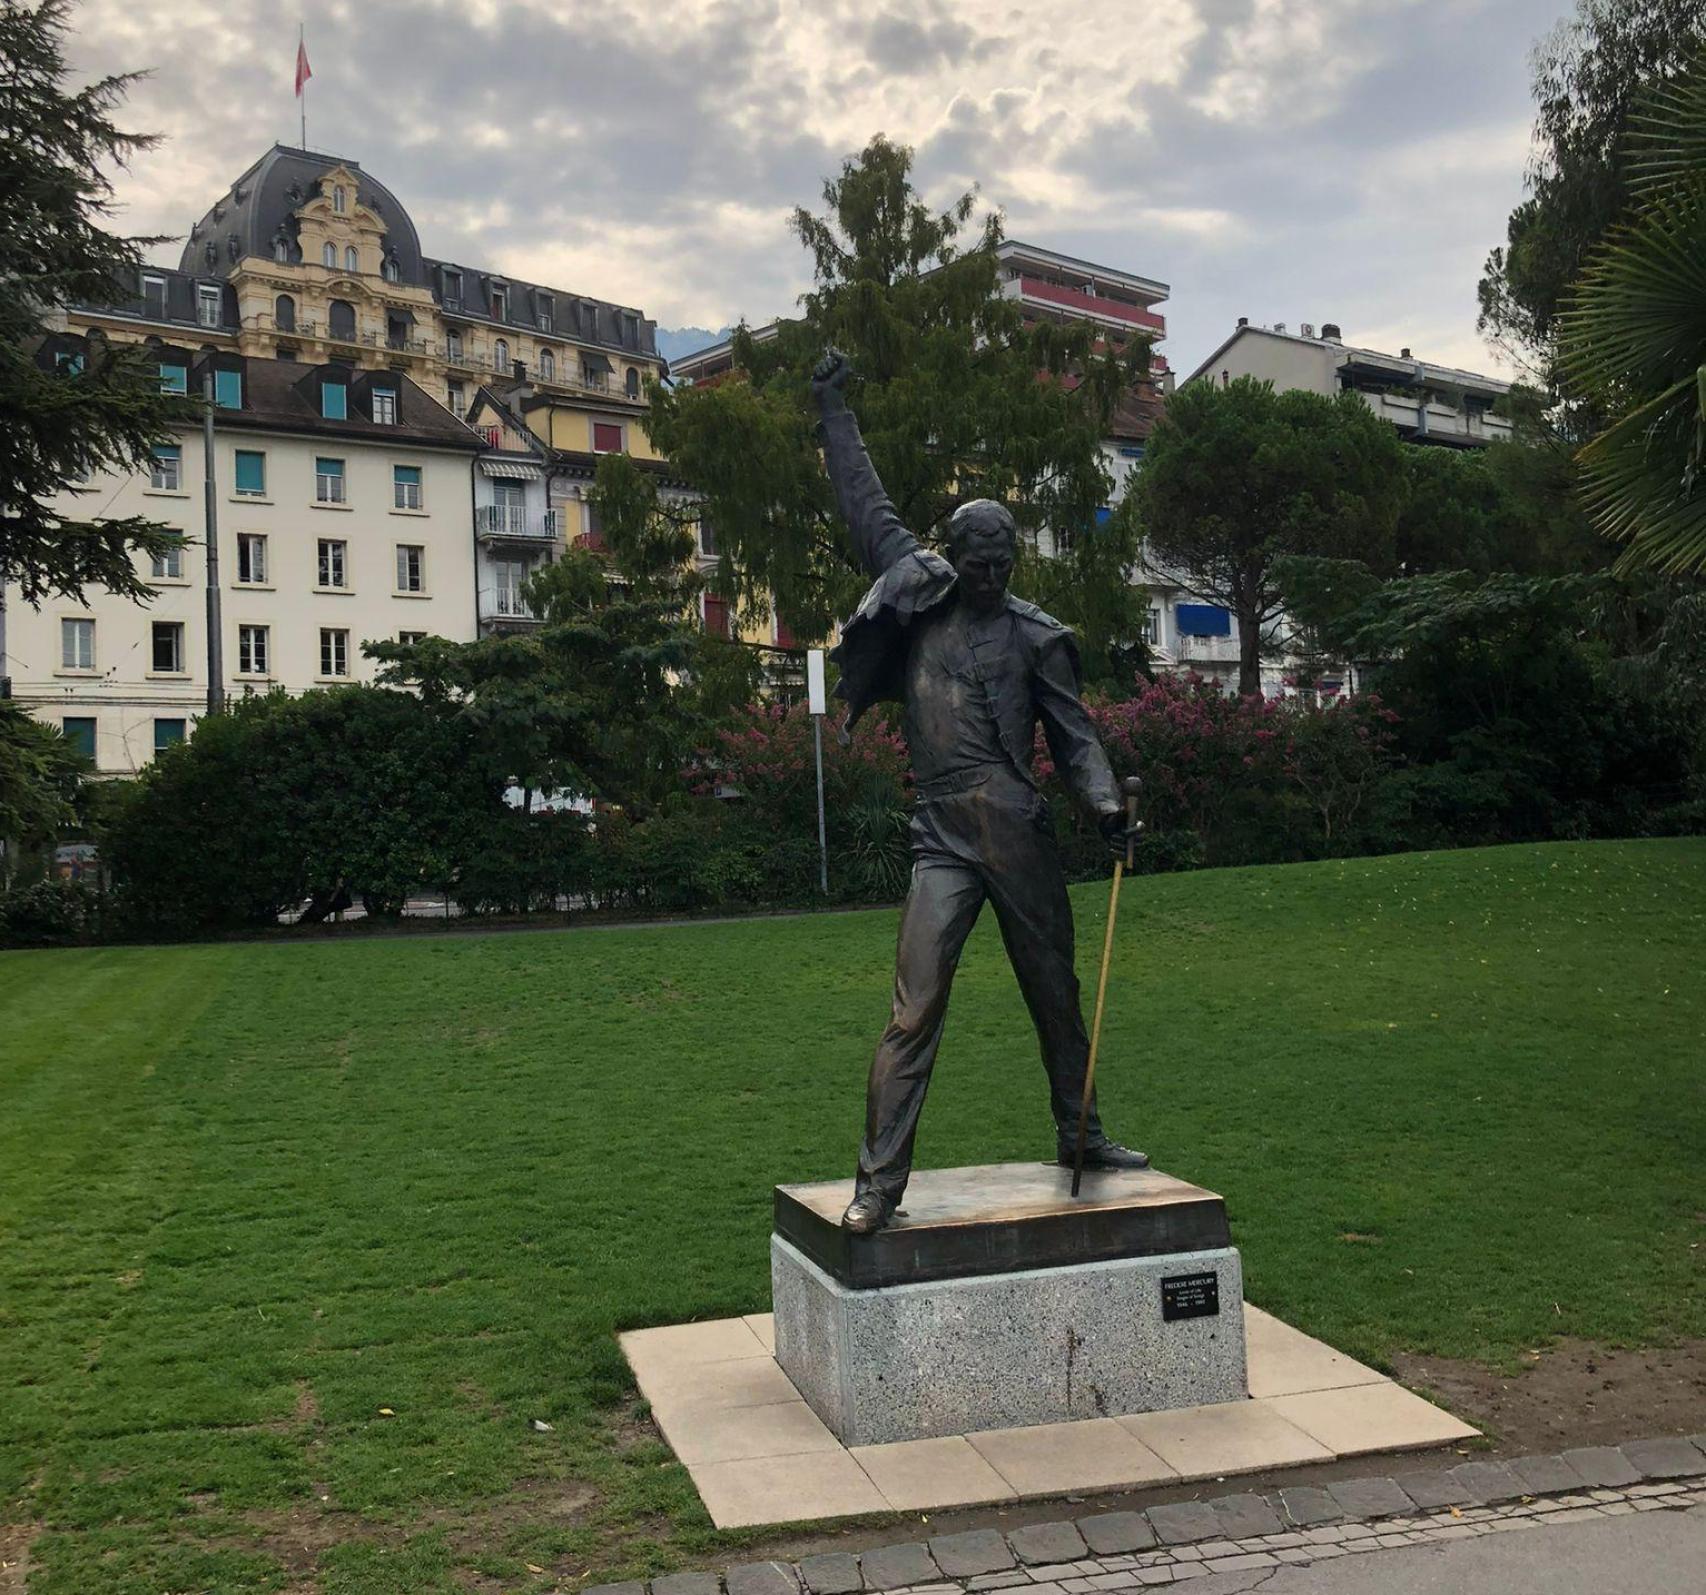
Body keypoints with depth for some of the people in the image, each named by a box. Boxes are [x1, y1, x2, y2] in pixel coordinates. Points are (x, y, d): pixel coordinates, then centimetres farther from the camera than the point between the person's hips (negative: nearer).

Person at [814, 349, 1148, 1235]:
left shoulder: (1034, 635, 7)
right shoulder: (919, 598, 9)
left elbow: (1072, 733, 6)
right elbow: (866, 507, 16)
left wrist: (1103, 800, -12)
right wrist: (834, 411, 20)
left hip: (1021, 835, 1)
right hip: (943, 838, -1)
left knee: (1056, 995, 14)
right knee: (915, 1012, -10)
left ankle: (1079, 1138, 32)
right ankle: (879, 1180, -6)